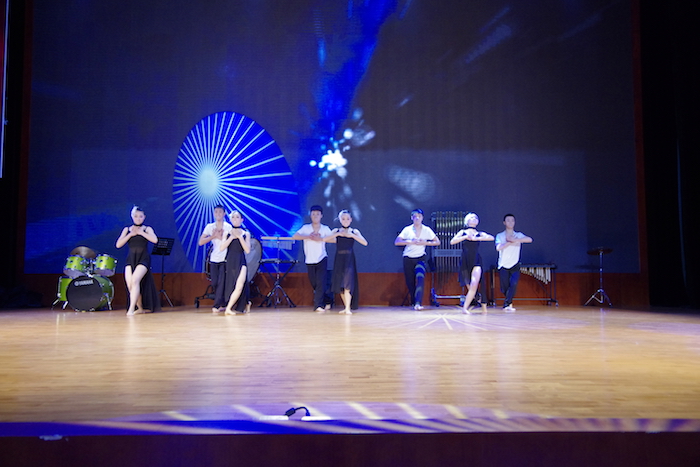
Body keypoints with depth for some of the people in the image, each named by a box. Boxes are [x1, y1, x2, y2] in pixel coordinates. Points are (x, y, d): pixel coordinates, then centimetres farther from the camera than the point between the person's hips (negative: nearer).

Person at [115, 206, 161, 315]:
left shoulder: (147, 229, 6)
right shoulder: (127, 229, 12)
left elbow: (155, 240, -14)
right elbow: (118, 245, 1)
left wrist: (141, 232, -9)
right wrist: (131, 234, -6)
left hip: (143, 258, -3)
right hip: (130, 259, 3)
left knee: (135, 280, -24)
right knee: (129, 284, -9)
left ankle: (131, 309, -23)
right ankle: (140, 308, 8)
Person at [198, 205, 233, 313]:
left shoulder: (228, 227, 2)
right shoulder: (209, 227, 8)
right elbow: (201, 242, 1)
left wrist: (221, 237, -14)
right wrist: (213, 236, -8)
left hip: (224, 259, -3)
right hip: (213, 259, 3)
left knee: (221, 282, -8)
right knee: (214, 283, 3)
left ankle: (217, 306, -5)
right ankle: (222, 304, 17)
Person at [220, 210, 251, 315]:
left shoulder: (246, 233, 5)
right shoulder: (227, 233, 7)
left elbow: (247, 250, -7)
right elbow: (221, 248, -6)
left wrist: (240, 237, -13)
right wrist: (232, 237, -13)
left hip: (241, 262, -2)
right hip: (230, 262, 2)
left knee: (239, 286, -21)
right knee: (230, 286, 9)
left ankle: (228, 308, -15)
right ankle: (246, 304, 31)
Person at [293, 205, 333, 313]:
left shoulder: (325, 228, 4)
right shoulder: (305, 228, 4)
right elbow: (294, 236, -10)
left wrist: (320, 239, -18)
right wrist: (308, 237, -20)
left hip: (321, 259, -2)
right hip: (309, 260, 2)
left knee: (321, 282, -12)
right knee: (314, 284, 7)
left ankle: (319, 305, -8)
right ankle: (327, 301, 25)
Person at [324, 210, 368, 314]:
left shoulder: (354, 231, 5)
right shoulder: (336, 231, 9)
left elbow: (365, 243, -8)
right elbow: (324, 239, -7)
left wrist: (352, 235, -16)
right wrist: (338, 234, -16)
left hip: (349, 259, -3)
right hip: (339, 259, 3)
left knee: (347, 283, -14)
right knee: (339, 285, 6)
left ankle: (348, 308, -14)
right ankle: (346, 307, 19)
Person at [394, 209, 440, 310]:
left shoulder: (427, 230, 2)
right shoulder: (407, 229, 0)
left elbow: (437, 242, 3)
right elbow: (396, 242, -7)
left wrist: (425, 243, -12)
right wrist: (410, 242, -17)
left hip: (420, 258, -1)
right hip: (408, 258, 1)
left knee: (420, 279, -21)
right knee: (410, 282, 3)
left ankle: (418, 303, -27)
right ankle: (414, 302, 19)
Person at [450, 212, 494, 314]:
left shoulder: (480, 234, 13)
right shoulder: (462, 232, 13)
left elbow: (492, 238, -6)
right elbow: (452, 242, -2)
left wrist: (475, 238, -11)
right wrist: (466, 237, -9)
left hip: (476, 261, -1)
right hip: (465, 262, 1)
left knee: (474, 284, -21)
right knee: (470, 287, 4)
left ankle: (465, 308, -18)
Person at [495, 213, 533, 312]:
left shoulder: (519, 235, 7)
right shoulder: (500, 236, 3)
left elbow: (530, 239, -14)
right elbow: (498, 248, -15)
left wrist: (514, 240, -21)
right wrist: (510, 242, -16)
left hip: (515, 265, 0)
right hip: (503, 266, 0)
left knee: (514, 284, -22)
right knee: (504, 288, 3)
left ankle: (506, 305, -17)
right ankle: (510, 303, 30)